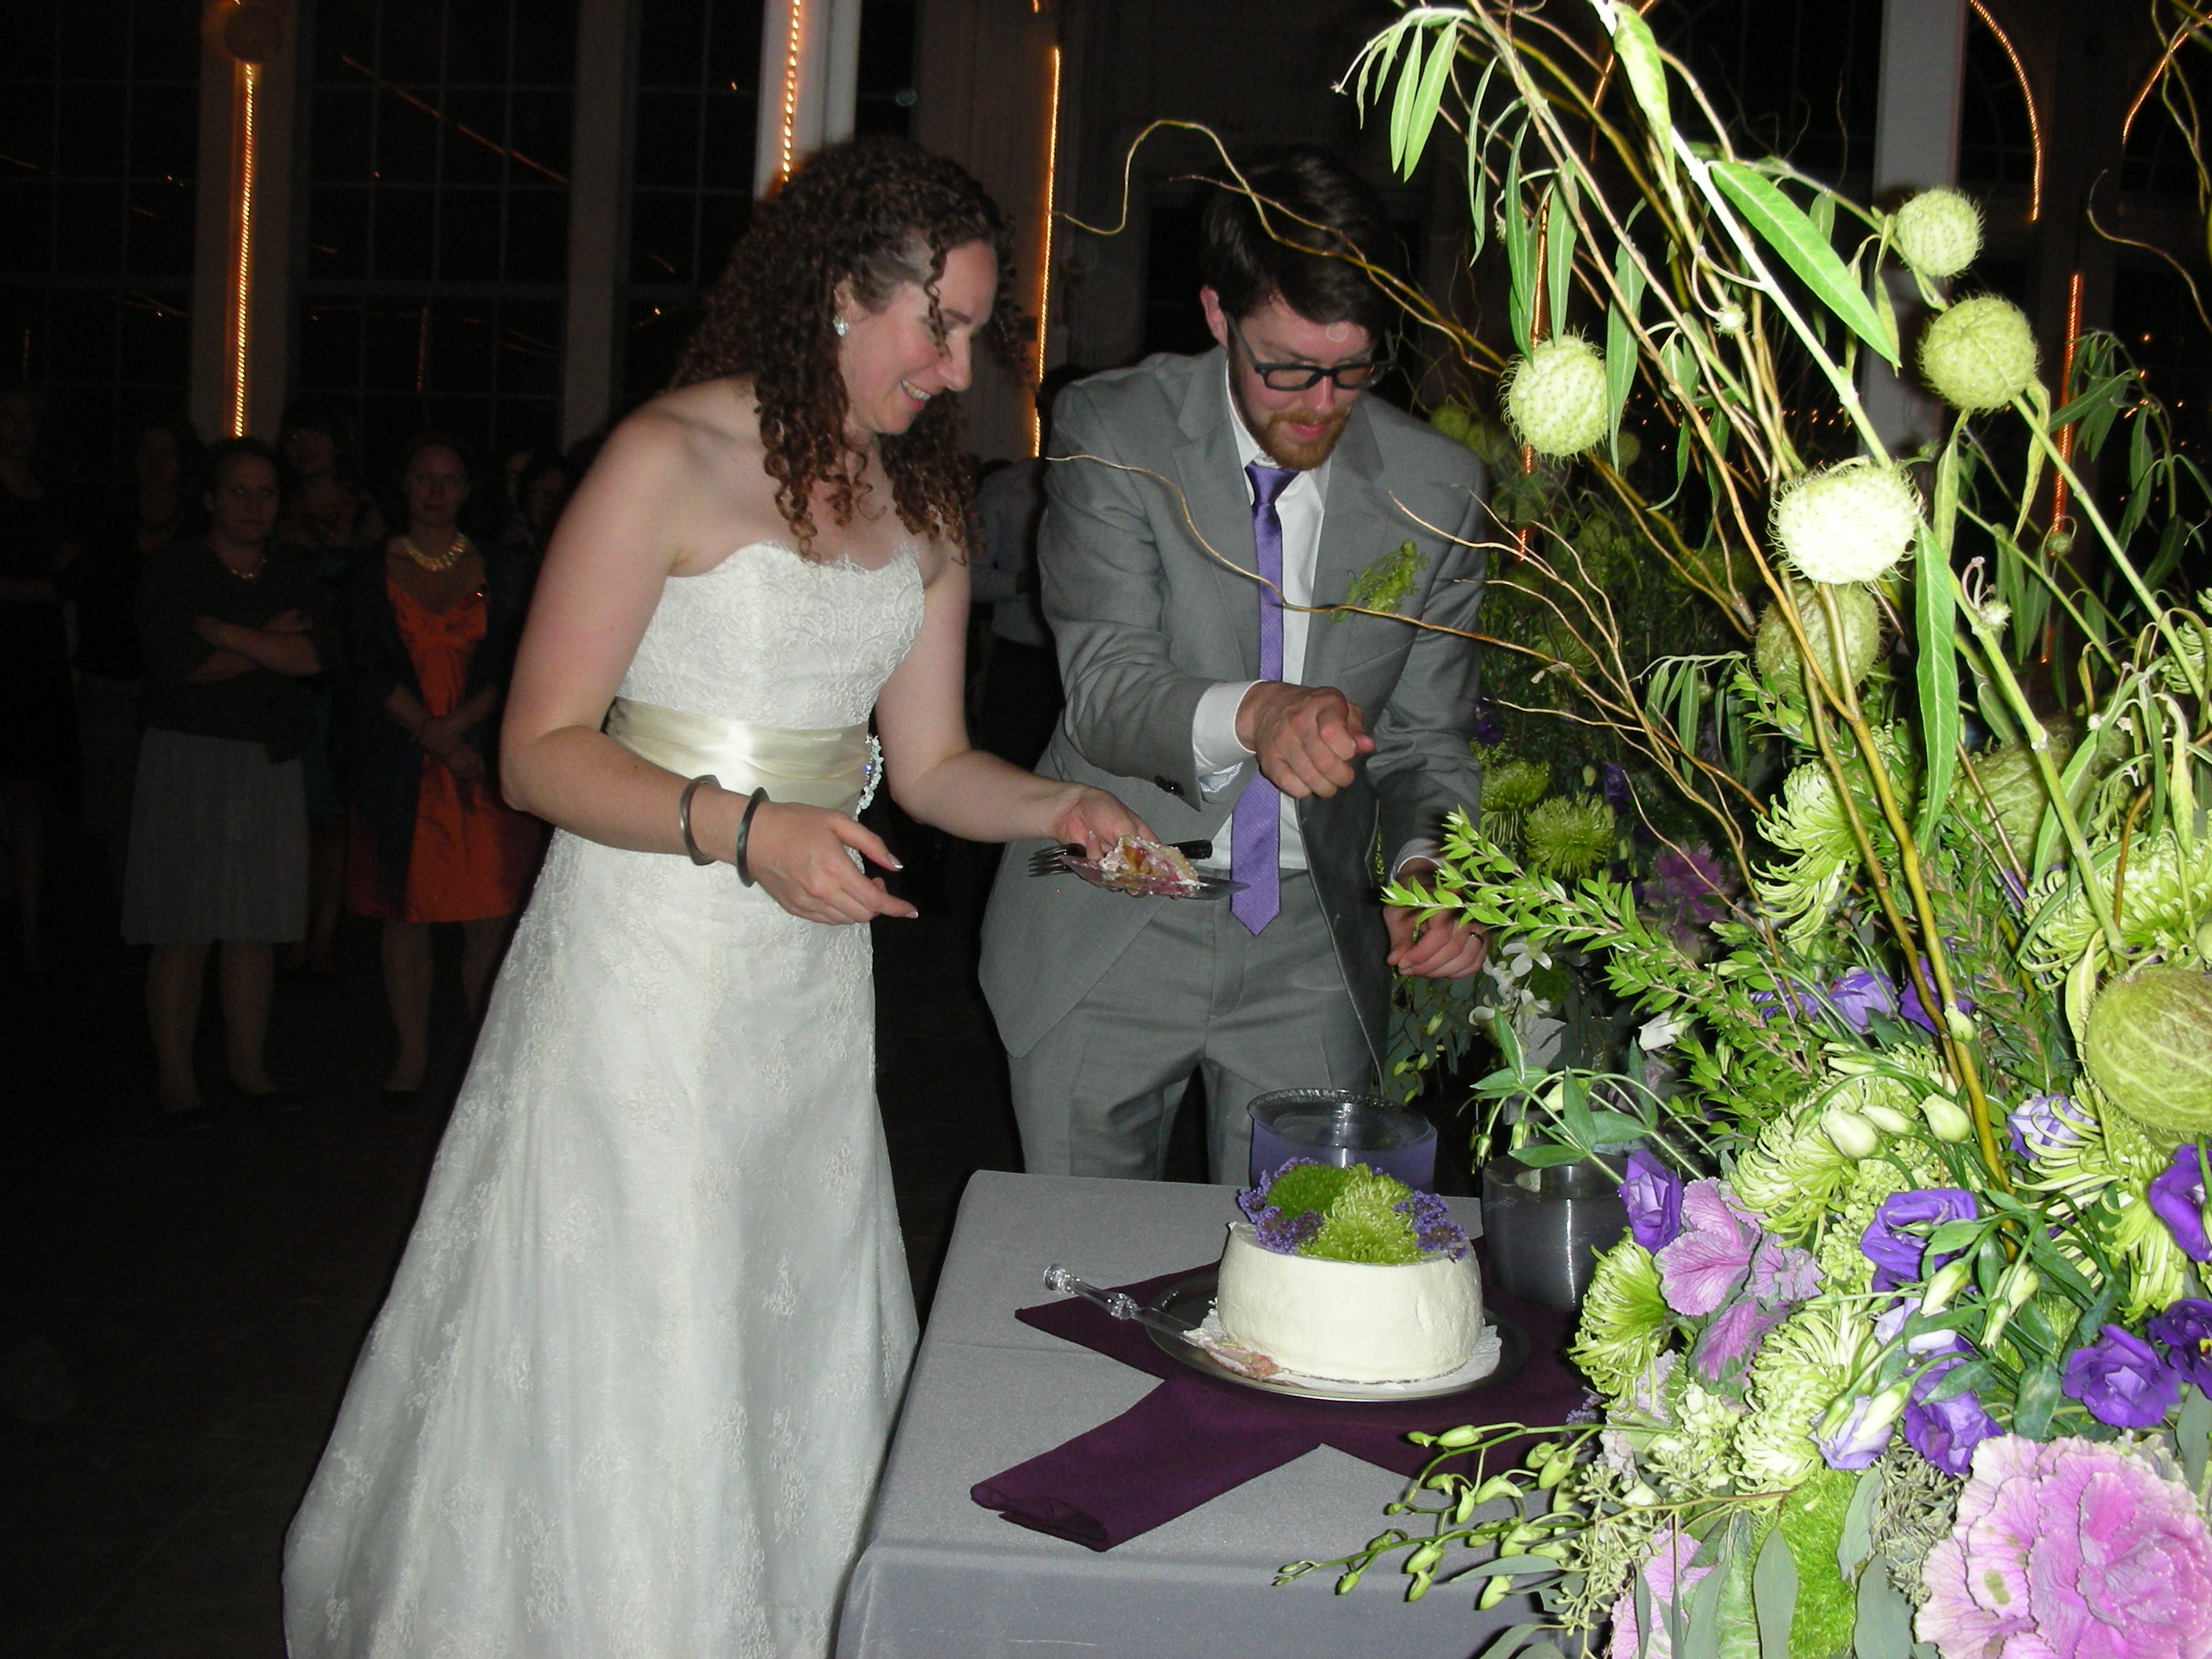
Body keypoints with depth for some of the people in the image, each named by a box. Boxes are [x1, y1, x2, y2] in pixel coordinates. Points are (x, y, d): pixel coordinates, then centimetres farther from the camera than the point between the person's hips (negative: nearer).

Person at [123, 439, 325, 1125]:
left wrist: (217, 630, -10)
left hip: (270, 765, 4)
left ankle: (249, 1066, 14)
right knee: (182, 928, -3)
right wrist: (268, 642, -4)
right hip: (187, 759, -4)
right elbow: (177, 662, -12)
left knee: (255, 925, 5)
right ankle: (176, 1076, 5)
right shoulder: (173, 568, 1)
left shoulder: (292, 576, 13)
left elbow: (311, 656, -4)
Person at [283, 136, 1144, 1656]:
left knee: (797, 1346, 14)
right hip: (649, 962, -6)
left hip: (815, 975, 6)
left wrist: (1062, 808, -5)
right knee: (628, 1354, 3)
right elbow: (544, 749, -14)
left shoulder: (923, 506, 9)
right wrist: (742, 829, -27)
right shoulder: (669, 461, -11)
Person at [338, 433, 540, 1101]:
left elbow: (512, 669, 3)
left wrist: (454, 725, -11)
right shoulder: (374, 574, 9)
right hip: (399, 764, 0)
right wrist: (434, 739, -9)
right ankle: (411, 1053, 12)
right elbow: (367, 672, 1)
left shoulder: (497, 571, 10)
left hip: (484, 760, 0)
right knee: (406, 913, 2)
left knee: (489, 916, -4)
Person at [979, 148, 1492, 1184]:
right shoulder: (1114, 431, -10)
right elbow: (1104, 687, -19)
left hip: (1314, 952, 2)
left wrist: (1427, 865, -20)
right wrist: (1251, 712, -39)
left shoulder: (1437, 488, -3)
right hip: (1109, 934, -1)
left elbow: (1426, 737, 1)